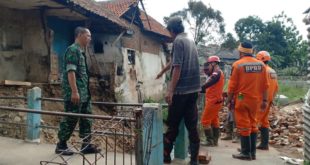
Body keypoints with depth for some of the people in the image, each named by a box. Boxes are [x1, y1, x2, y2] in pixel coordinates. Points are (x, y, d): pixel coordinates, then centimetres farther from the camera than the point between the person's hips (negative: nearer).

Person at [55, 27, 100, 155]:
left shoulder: (81, 51, 18)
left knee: (86, 119, 11)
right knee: (71, 119, -2)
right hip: (75, 93, -10)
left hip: (84, 93, 10)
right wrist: (74, 91, -24)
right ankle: (61, 146, 12)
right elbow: (70, 71, -19)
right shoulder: (73, 50, -11)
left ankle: (86, 145, 19)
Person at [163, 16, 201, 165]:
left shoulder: (178, 41, -9)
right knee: (192, 125, 8)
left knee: (173, 125, 4)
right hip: (193, 90, 7)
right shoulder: (191, 41, 15)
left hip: (181, 90, -7)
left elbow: (177, 67, -17)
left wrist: (170, 90, -18)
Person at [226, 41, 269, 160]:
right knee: (252, 125, 16)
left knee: (244, 126, 3)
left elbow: (232, 85, -9)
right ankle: (252, 152, 21)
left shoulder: (238, 64, -9)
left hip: (242, 99, -5)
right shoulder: (261, 65, 4)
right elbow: (265, 85, 4)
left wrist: (229, 100, -1)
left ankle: (246, 153, 7)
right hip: (255, 99, 5)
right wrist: (264, 100, 11)